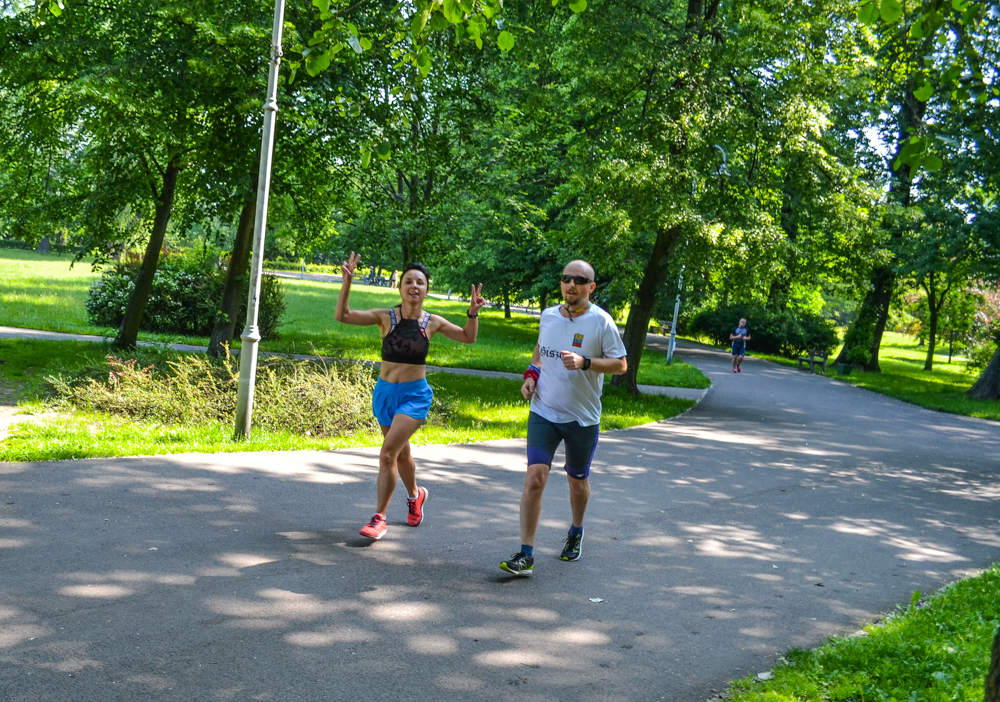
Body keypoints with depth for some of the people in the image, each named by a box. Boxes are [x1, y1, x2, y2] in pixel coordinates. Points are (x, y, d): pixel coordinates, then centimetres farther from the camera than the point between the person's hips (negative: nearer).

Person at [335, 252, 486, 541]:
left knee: (388, 453, -16)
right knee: (401, 453, 20)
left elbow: (468, 337, 12)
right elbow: (343, 316, -13)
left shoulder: (433, 322, -3)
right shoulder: (386, 317, -6)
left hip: (414, 395, -2)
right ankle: (415, 495, 48)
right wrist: (347, 282, -23)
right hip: (385, 392, 2)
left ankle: (379, 518, -7)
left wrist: (473, 313, -5)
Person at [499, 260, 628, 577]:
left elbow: (620, 364, -8)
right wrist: (531, 375, 5)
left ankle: (576, 532, 44)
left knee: (577, 480, 15)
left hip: (583, 417, -2)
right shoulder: (548, 315, 3)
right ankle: (525, 555, -12)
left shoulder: (601, 321, -10)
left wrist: (585, 363, -23)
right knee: (535, 475, -13)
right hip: (544, 411, 2)